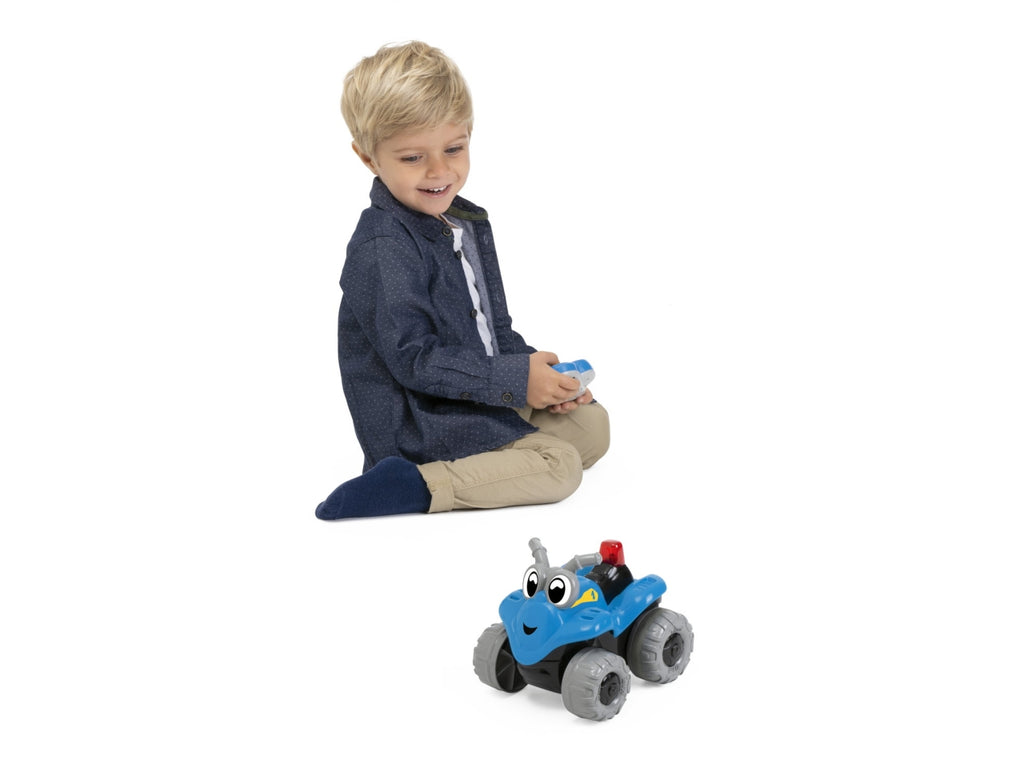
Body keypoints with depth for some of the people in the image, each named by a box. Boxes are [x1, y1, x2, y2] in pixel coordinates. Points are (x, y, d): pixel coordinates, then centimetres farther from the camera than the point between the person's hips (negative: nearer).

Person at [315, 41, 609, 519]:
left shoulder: (467, 223, 9)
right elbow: (414, 360, -23)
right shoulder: (381, 250, -21)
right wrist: (516, 379, -22)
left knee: (592, 425, 13)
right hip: (417, 422, -9)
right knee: (558, 465, -18)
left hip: (480, 397, 9)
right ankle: (414, 485, -21)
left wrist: (537, 369, -2)